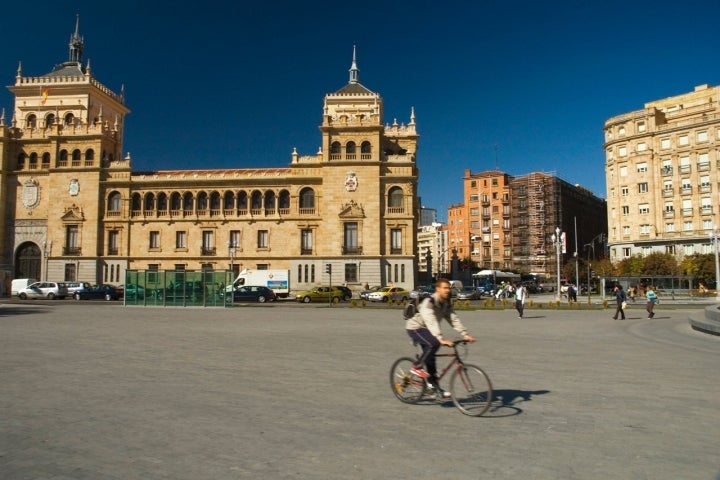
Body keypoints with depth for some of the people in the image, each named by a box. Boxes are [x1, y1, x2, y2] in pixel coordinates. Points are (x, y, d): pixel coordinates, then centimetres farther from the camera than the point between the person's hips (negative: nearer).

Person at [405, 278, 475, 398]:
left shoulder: (446, 303, -2)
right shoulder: (428, 303, -28)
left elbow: (454, 319, -8)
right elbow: (431, 322, -39)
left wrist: (465, 334, -20)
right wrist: (441, 339, -50)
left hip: (426, 329, 8)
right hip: (415, 328, -8)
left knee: (430, 355, 4)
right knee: (434, 343, -29)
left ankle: (434, 386, 14)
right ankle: (417, 366, -13)